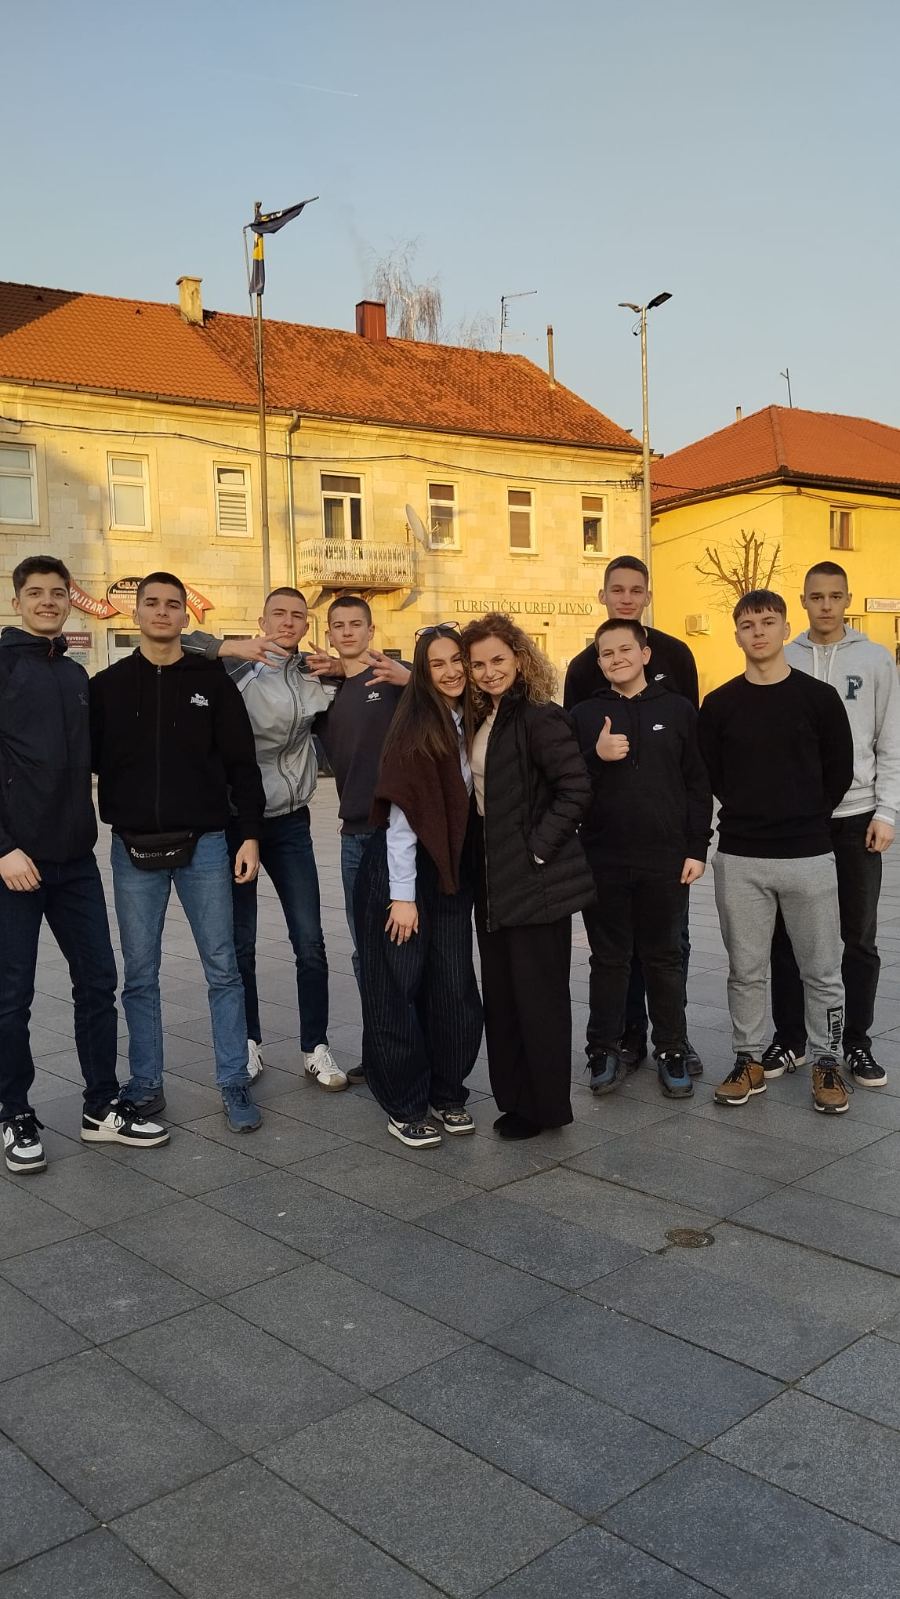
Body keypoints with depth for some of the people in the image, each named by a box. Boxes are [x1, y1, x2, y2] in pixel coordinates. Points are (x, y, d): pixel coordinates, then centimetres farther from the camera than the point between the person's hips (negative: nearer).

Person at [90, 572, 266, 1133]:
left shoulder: (213, 681, 2)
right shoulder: (108, 685, 6)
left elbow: (242, 764, 1)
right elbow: (87, 762, 7)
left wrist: (250, 834, -4)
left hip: (204, 844, -1)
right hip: (134, 850, 1)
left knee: (223, 969, 3)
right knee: (140, 974, 9)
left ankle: (235, 1083, 13)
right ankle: (146, 1084, 22)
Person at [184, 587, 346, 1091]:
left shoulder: (317, 676, 7)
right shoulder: (238, 666, -4)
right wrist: (230, 647, -23)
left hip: (290, 822, 3)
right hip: (236, 819, -2)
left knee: (310, 942, 1)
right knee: (241, 943, 8)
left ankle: (317, 1047, 15)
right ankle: (249, 1042, 24)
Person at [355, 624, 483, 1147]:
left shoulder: (470, 722, 7)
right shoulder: (415, 727, -12)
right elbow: (402, 814, -16)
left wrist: (473, 875, 7)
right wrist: (403, 895, -17)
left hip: (452, 870, 6)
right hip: (403, 872, -6)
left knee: (454, 988, 8)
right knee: (399, 988, 2)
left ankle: (448, 1094, 24)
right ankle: (405, 1108, 14)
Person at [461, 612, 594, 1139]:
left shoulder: (540, 717, -13)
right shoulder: (485, 720, 12)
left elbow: (577, 787, -20)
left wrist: (539, 847, -19)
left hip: (538, 879, -8)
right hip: (495, 879, 8)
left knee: (539, 994, 2)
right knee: (501, 992, 13)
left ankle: (546, 1106, 15)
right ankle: (515, 1096, 25)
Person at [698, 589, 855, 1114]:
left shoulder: (819, 697, 0)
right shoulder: (720, 704, 2)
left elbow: (840, 771, 5)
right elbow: (710, 774, 8)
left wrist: (807, 818, 8)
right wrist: (750, 815, 7)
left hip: (809, 855, -1)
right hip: (739, 858, 1)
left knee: (822, 969, 6)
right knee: (746, 969, 9)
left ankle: (827, 1063, 21)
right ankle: (750, 1060, 22)